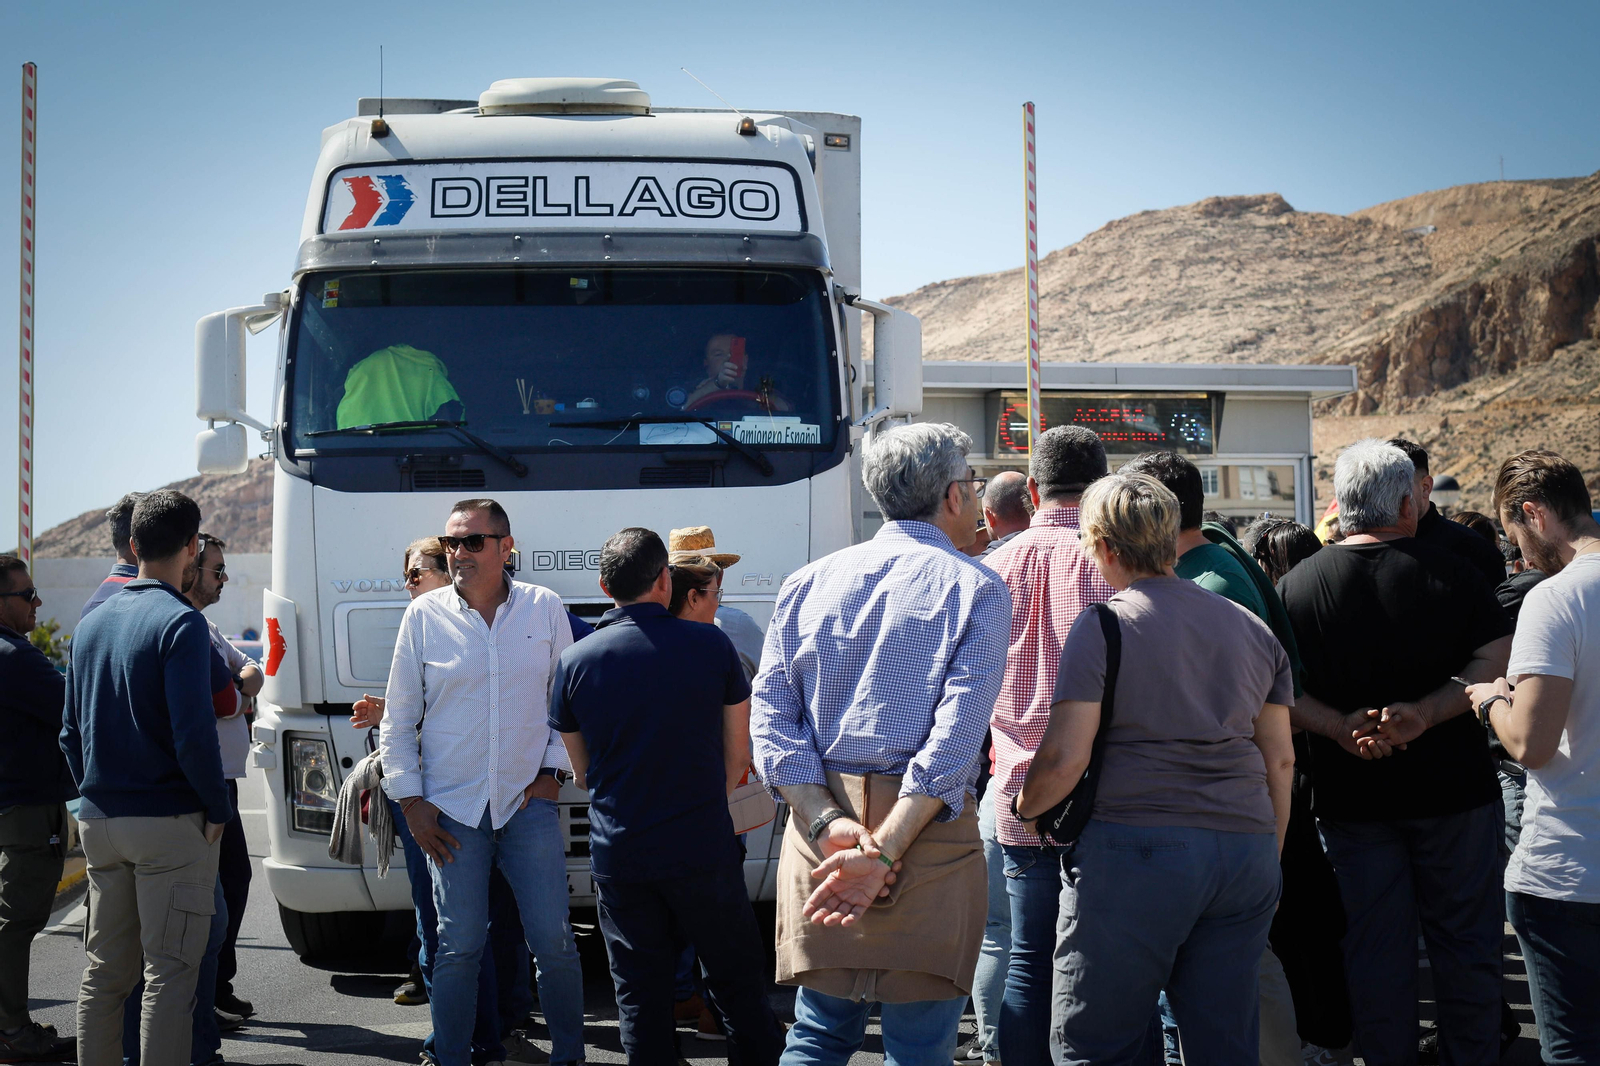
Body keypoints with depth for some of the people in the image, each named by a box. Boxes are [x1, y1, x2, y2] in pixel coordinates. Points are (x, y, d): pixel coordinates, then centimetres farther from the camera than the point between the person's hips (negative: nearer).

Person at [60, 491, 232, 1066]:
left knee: (105, 970, 13)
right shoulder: (181, 623, -13)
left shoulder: (91, 624, 10)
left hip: (99, 819, 7)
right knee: (170, 972, -3)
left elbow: (71, 733, 14)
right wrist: (218, 808, -8)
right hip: (169, 823, -7)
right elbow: (192, 733, -19)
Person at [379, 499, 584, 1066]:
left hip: (528, 802, 1)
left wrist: (552, 770, 3)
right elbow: (398, 720, 6)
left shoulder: (544, 608, 2)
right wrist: (411, 800, 0)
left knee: (554, 943, -1)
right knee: (459, 947, -1)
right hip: (451, 809, 0)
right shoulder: (424, 615, 1)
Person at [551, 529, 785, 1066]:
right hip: (704, 850, -1)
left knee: (640, 992, 9)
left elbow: (582, 770, 10)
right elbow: (738, 751, 5)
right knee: (737, 981, 10)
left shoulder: (575, 662, -2)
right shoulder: (710, 644, -6)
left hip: (617, 854, 1)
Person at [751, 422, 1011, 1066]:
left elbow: (771, 714, 1)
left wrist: (827, 823, -8)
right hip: (927, 828, -4)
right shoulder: (975, 590, -1)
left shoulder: (807, 584, 12)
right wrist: (884, 850, -17)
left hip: (820, 829, 4)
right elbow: (957, 734, -14)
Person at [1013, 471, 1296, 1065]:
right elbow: (1280, 759, 15)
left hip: (1133, 846, -6)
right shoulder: (1253, 629, 14)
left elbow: (1066, 756, -10)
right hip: (1246, 852, 6)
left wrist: (1025, 809, 8)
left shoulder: (1102, 626, -4)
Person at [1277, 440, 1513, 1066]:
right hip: (1453, 790, -1)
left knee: (1376, 947, 8)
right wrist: (1426, 713, -16)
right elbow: (1498, 661, -10)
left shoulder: (1297, 586, -3)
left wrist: (1341, 725, -14)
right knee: (1464, 939, 11)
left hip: (1352, 798, 1)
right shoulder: (1450, 572, -7)